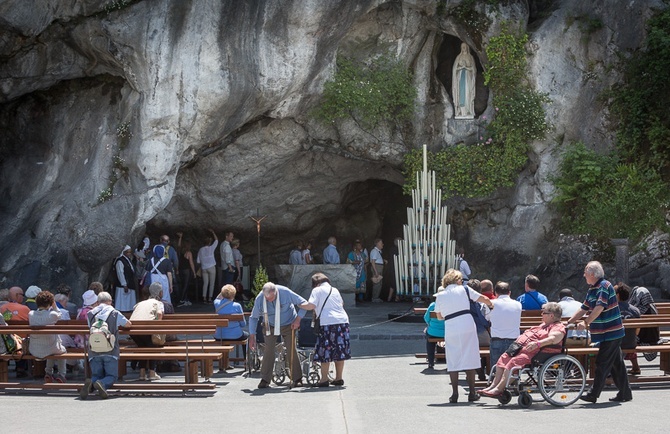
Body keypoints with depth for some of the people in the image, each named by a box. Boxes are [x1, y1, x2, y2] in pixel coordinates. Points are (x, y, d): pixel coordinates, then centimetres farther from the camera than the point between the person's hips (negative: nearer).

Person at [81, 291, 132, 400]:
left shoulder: (90, 314, 10)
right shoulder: (115, 313, 4)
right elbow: (128, 324, 19)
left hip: (94, 353, 2)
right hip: (110, 352, -2)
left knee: (96, 375, 15)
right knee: (112, 376, 9)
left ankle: (90, 383, -22)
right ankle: (102, 384, -26)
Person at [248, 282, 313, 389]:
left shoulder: (285, 293, -27)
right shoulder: (259, 299, -21)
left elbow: (303, 304, -14)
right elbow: (253, 318, -6)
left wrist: (298, 319, -21)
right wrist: (252, 336, -9)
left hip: (288, 325, -1)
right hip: (270, 327, 1)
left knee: (292, 351, -4)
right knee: (268, 351, -12)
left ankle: (297, 379, 5)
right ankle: (265, 380, -6)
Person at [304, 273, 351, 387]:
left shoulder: (317, 290, 0)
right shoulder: (335, 290, 19)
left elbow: (311, 306, -12)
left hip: (327, 323, -6)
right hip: (343, 321, 6)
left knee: (325, 352, -1)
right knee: (340, 351, 11)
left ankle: (324, 379, -1)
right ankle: (339, 378, 15)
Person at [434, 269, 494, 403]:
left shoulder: (440, 296, 9)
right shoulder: (464, 289, 5)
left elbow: (439, 316, 17)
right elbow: (484, 299, 7)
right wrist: (491, 305, 27)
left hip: (450, 328, 1)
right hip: (467, 325, -1)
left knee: (453, 361, 7)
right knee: (470, 359, 6)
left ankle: (455, 394, 3)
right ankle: (472, 393, 9)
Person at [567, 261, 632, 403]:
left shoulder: (604, 286, -15)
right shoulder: (592, 290, 14)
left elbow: (599, 308, -24)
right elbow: (584, 309, 19)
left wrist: (586, 323, -24)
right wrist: (568, 322, 15)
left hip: (611, 332, -9)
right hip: (611, 333, 9)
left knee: (602, 364, -6)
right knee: (616, 364, 12)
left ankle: (593, 394, -3)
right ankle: (625, 393, 17)